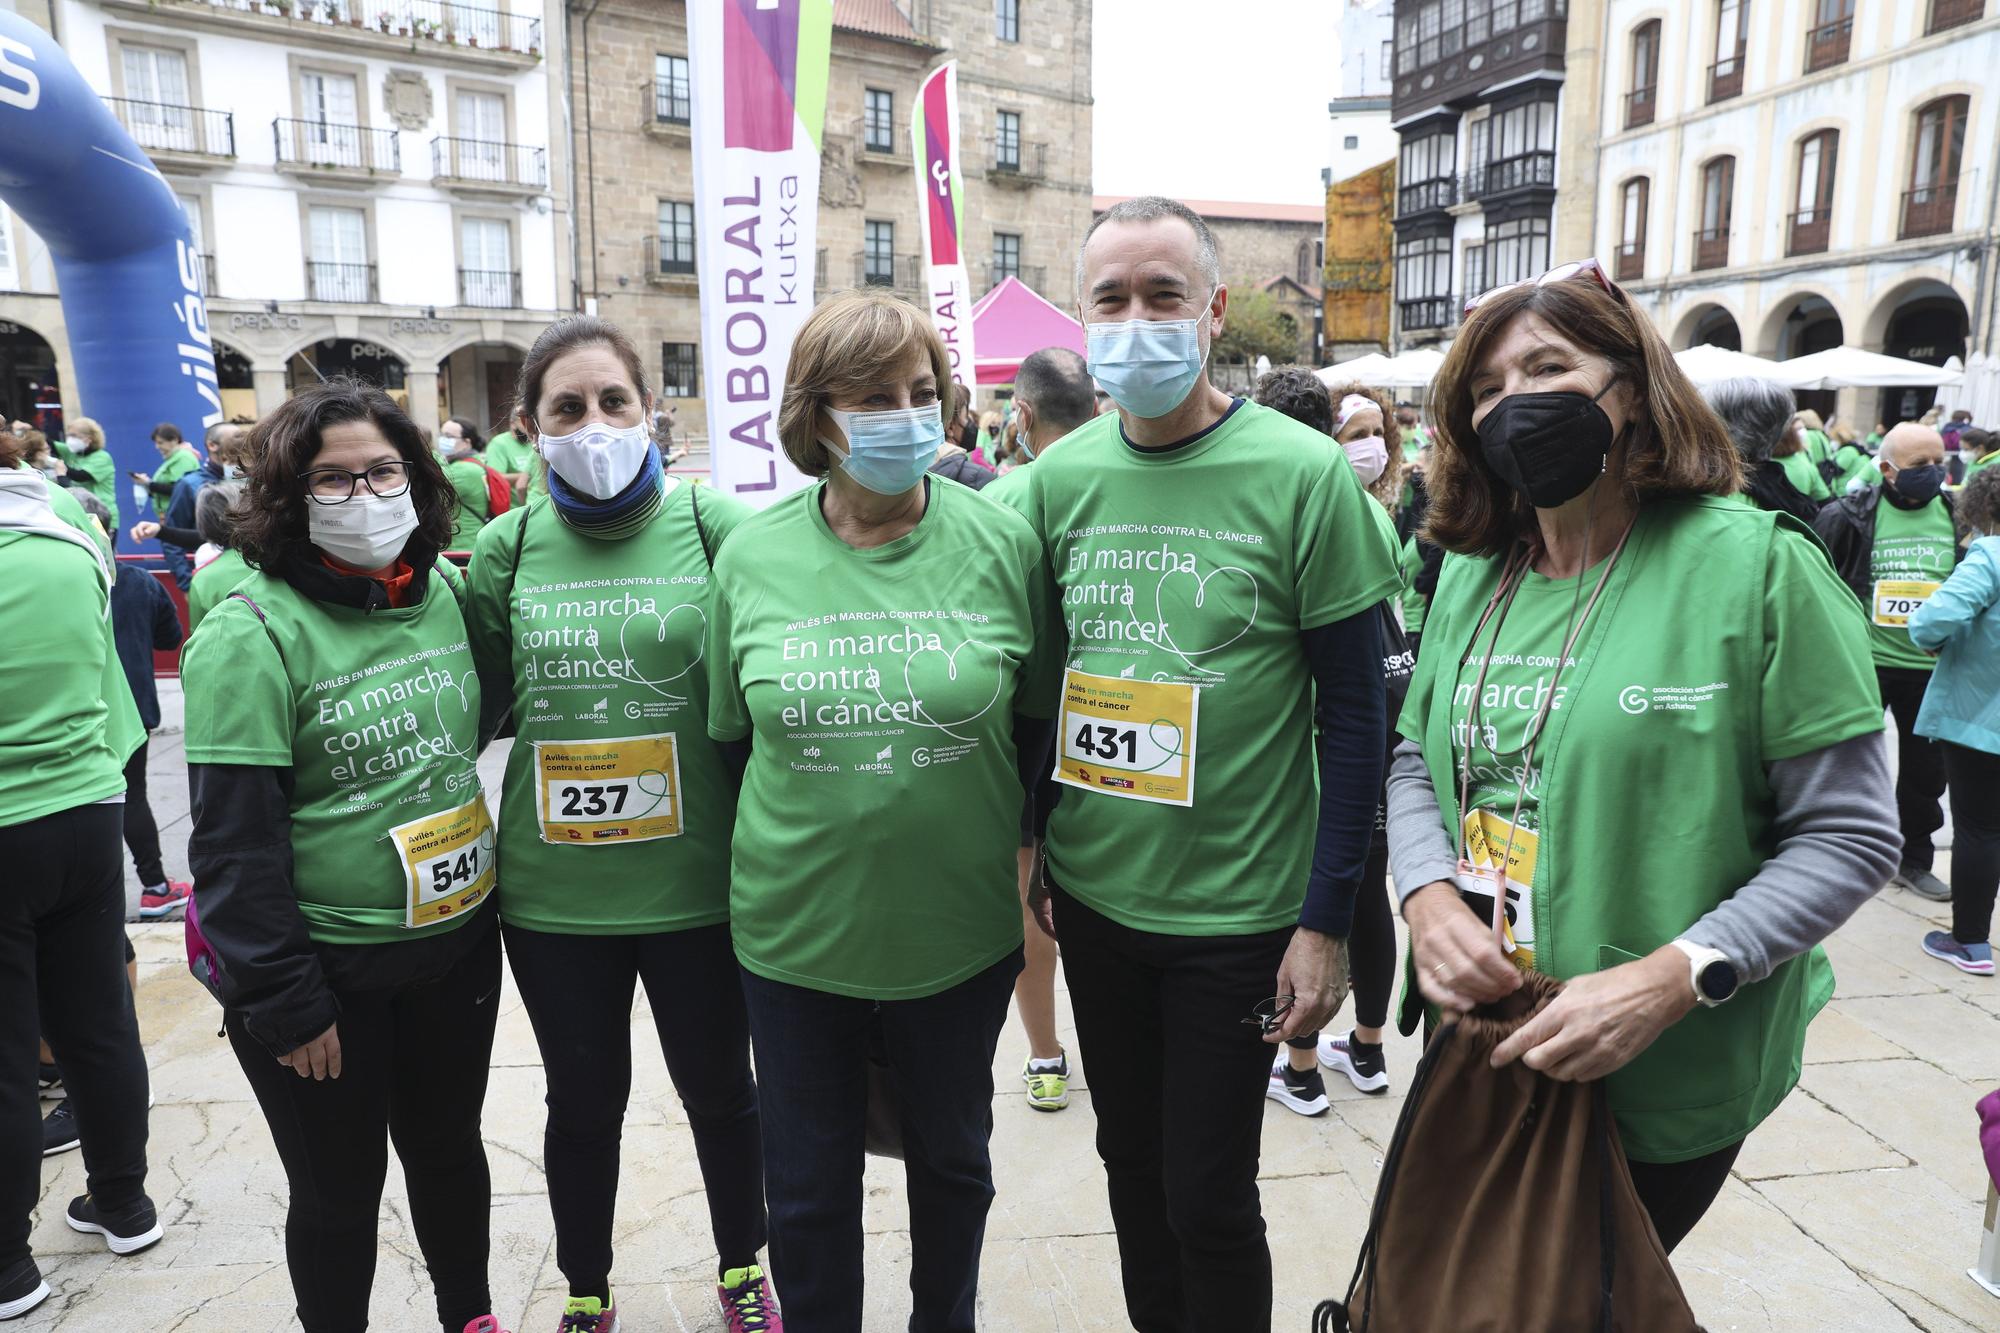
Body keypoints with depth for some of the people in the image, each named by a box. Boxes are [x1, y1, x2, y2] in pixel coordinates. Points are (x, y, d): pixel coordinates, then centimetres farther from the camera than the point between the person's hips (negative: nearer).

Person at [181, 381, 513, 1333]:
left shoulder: (443, 593, 1)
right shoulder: (250, 634, -15)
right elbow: (233, 841, -15)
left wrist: (485, 887, 10)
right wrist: (284, 1001, -14)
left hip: (457, 942, 5)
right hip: (329, 970, -5)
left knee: (449, 1147, 21)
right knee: (339, 1191, 12)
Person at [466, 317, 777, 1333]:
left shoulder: (713, 524, -7)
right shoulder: (505, 549, 0)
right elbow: (482, 705, 8)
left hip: (696, 881, -1)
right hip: (554, 894, 2)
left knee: (719, 1091, 17)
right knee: (583, 1103, 19)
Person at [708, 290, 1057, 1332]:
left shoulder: (1002, 542, -8)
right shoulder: (751, 556, -4)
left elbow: (1041, 721, 1)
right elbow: (730, 735, 7)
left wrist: (999, 827, 3)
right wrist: (776, 849, 7)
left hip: (961, 926, 0)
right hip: (795, 928, 1)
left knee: (952, 1156, 23)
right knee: (807, 1185, 16)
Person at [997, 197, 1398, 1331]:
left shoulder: (1302, 473, -12)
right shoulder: (1060, 477, 0)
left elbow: (1354, 712, -10)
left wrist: (1326, 920, -11)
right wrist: (1033, 852, 8)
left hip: (1236, 911, -4)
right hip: (1090, 896, 4)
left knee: (1208, 1198, 9)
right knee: (1131, 1162, 21)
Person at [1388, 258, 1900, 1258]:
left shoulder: (1757, 566, -13)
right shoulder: (1474, 577, 2)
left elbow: (1848, 838, -13)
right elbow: (1416, 761, 9)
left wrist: (1668, 983, -24)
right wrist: (1430, 900, -11)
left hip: (1669, 1085, -4)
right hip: (1480, 1046, 5)